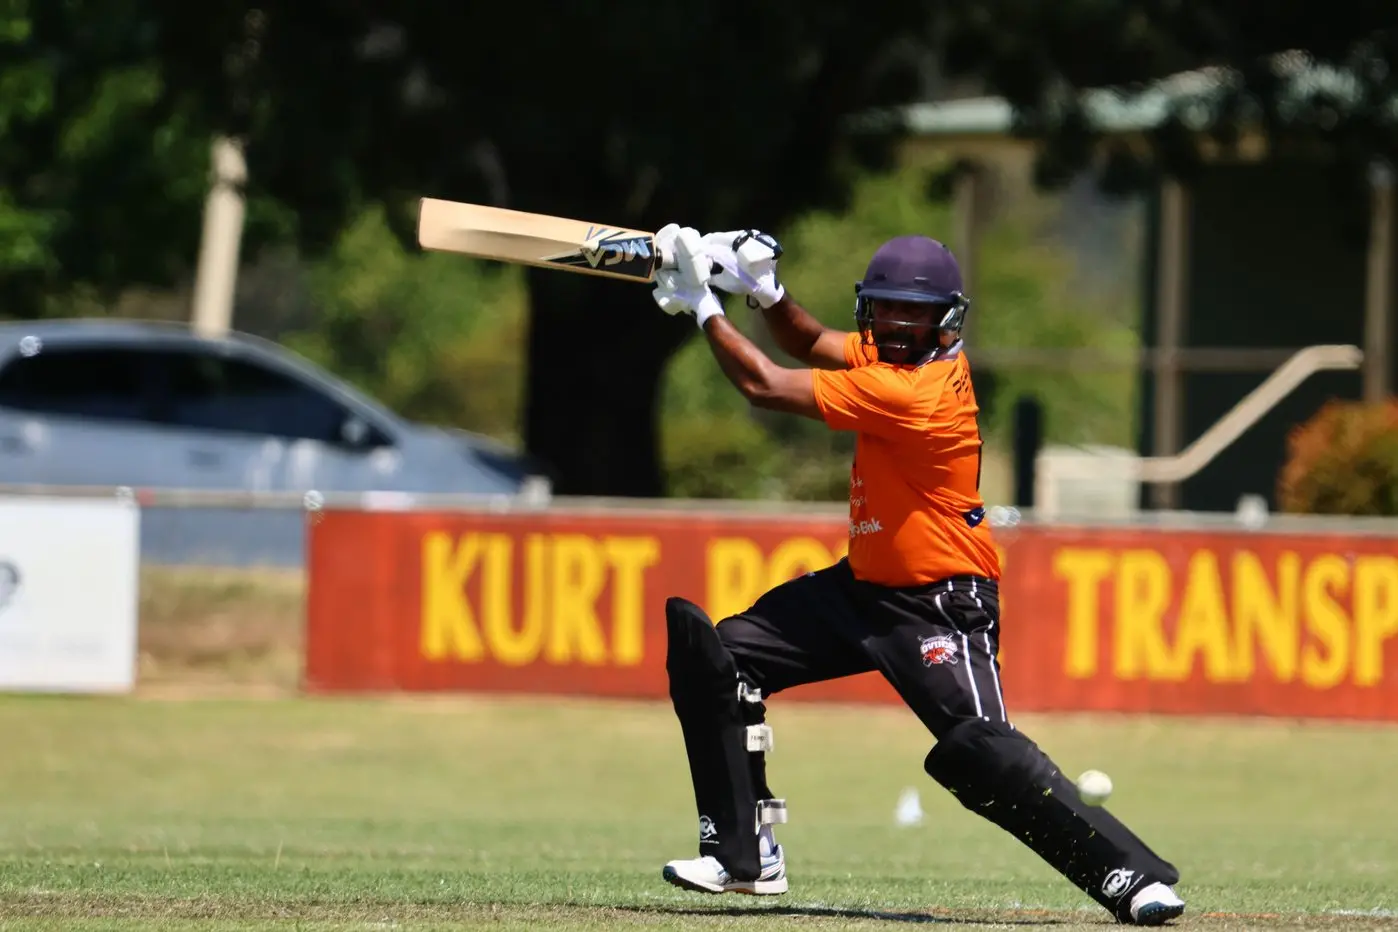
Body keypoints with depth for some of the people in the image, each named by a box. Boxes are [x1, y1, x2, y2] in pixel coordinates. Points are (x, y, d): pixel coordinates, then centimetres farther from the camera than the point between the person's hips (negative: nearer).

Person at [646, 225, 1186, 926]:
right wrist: (764, 292, -1)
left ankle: (1132, 876, -17)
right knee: (716, 659, 4)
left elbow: (764, 386, -22)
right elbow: (810, 345, 19)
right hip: (865, 583, 10)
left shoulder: (911, 391, -25)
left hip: (939, 607, -10)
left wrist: (704, 305, -11)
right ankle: (743, 855, 9)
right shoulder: (888, 352, 2)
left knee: (980, 752, -25)